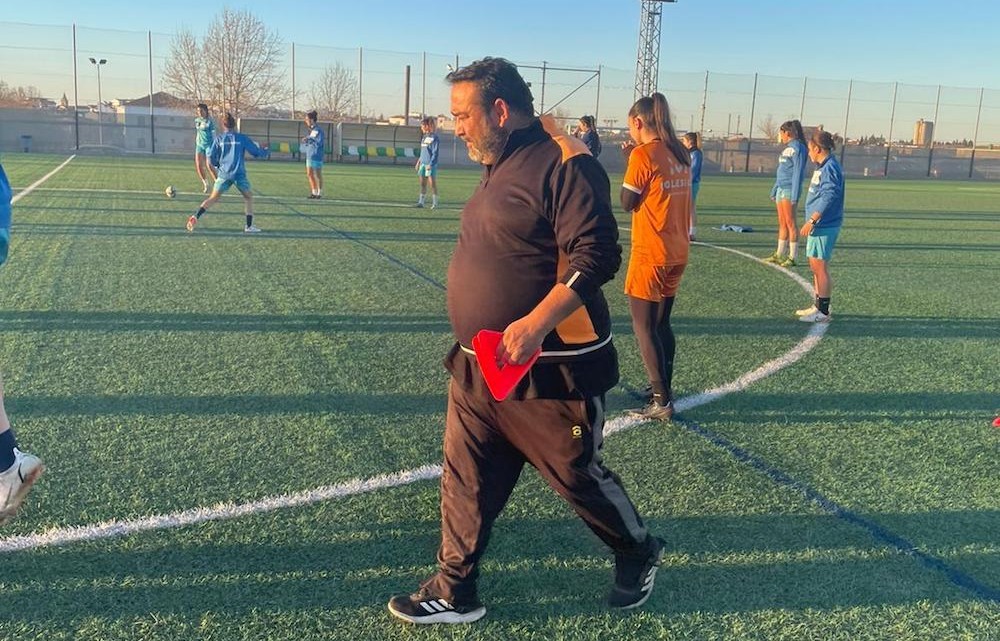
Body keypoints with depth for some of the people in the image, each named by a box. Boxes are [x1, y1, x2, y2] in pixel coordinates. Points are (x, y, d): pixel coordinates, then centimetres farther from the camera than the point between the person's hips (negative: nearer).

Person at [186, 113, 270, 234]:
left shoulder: (219, 139, 6)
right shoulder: (242, 138, 3)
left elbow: (211, 158, 3)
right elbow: (256, 152, 7)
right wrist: (267, 152, 27)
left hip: (224, 174, 2)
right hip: (239, 174, -1)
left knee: (213, 198, 9)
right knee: (248, 197, 15)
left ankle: (195, 217, -6)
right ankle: (249, 226, 10)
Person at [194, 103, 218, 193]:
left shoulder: (210, 121, -8)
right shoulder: (197, 120, 9)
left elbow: (213, 134, -8)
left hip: (209, 144, -6)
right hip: (199, 145, 6)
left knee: (209, 166, -12)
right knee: (198, 166, -2)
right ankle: (205, 184, 16)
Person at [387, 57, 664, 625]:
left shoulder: (564, 163, -16)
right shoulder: (501, 167, 13)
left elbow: (595, 256, -23)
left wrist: (535, 325, -30)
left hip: (549, 374, -8)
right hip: (477, 367, 9)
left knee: (580, 476, 9)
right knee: (465, 481, 11)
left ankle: (639, 555, 37)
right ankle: (454, 593, 27)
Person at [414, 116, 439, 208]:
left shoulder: (434, 138, -10)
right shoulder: (424, 137, 15)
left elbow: (435, 153, -14)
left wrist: (430, 164, -19)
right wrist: (419, 161, 18)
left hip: (430, 164, -8)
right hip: (423, 163, 8)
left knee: (432, 183, -4)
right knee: (422, 183, 9)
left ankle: (435, 203, 2)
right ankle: (421, 202, 13)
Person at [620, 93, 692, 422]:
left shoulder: (642, 154, -13)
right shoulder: (680, 154, 9)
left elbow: (627, 203, -8)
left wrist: (628, 160, 0)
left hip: (650, 254, -8)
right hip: (678, 253, 8)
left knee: (643, 327, -1)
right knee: (661, 323, 18)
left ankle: (661, 402, -1)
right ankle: (663, 389, 28)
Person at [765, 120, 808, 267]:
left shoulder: (797, 148, -10)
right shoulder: (787, 148, 18)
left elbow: (798, 172, -15)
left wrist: (794, 195, -18)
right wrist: (774, 190, 24)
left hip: (789, 189, -9)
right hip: (781, 189, 9)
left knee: (790, 223, -6)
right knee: (782, 224, 11)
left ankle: (792, 258, -3)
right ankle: (779, 255, 16)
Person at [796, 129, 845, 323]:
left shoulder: (829, 168, -16)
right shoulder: (823, 166, 14)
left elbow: (829, 196, -24)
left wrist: (812, 220, -26)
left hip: (824, 226, -10)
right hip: (820, 225, 10)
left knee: (819, 265, -6)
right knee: (816, 265, 16)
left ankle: (823, 311, 0)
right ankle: (818, 306, 26)